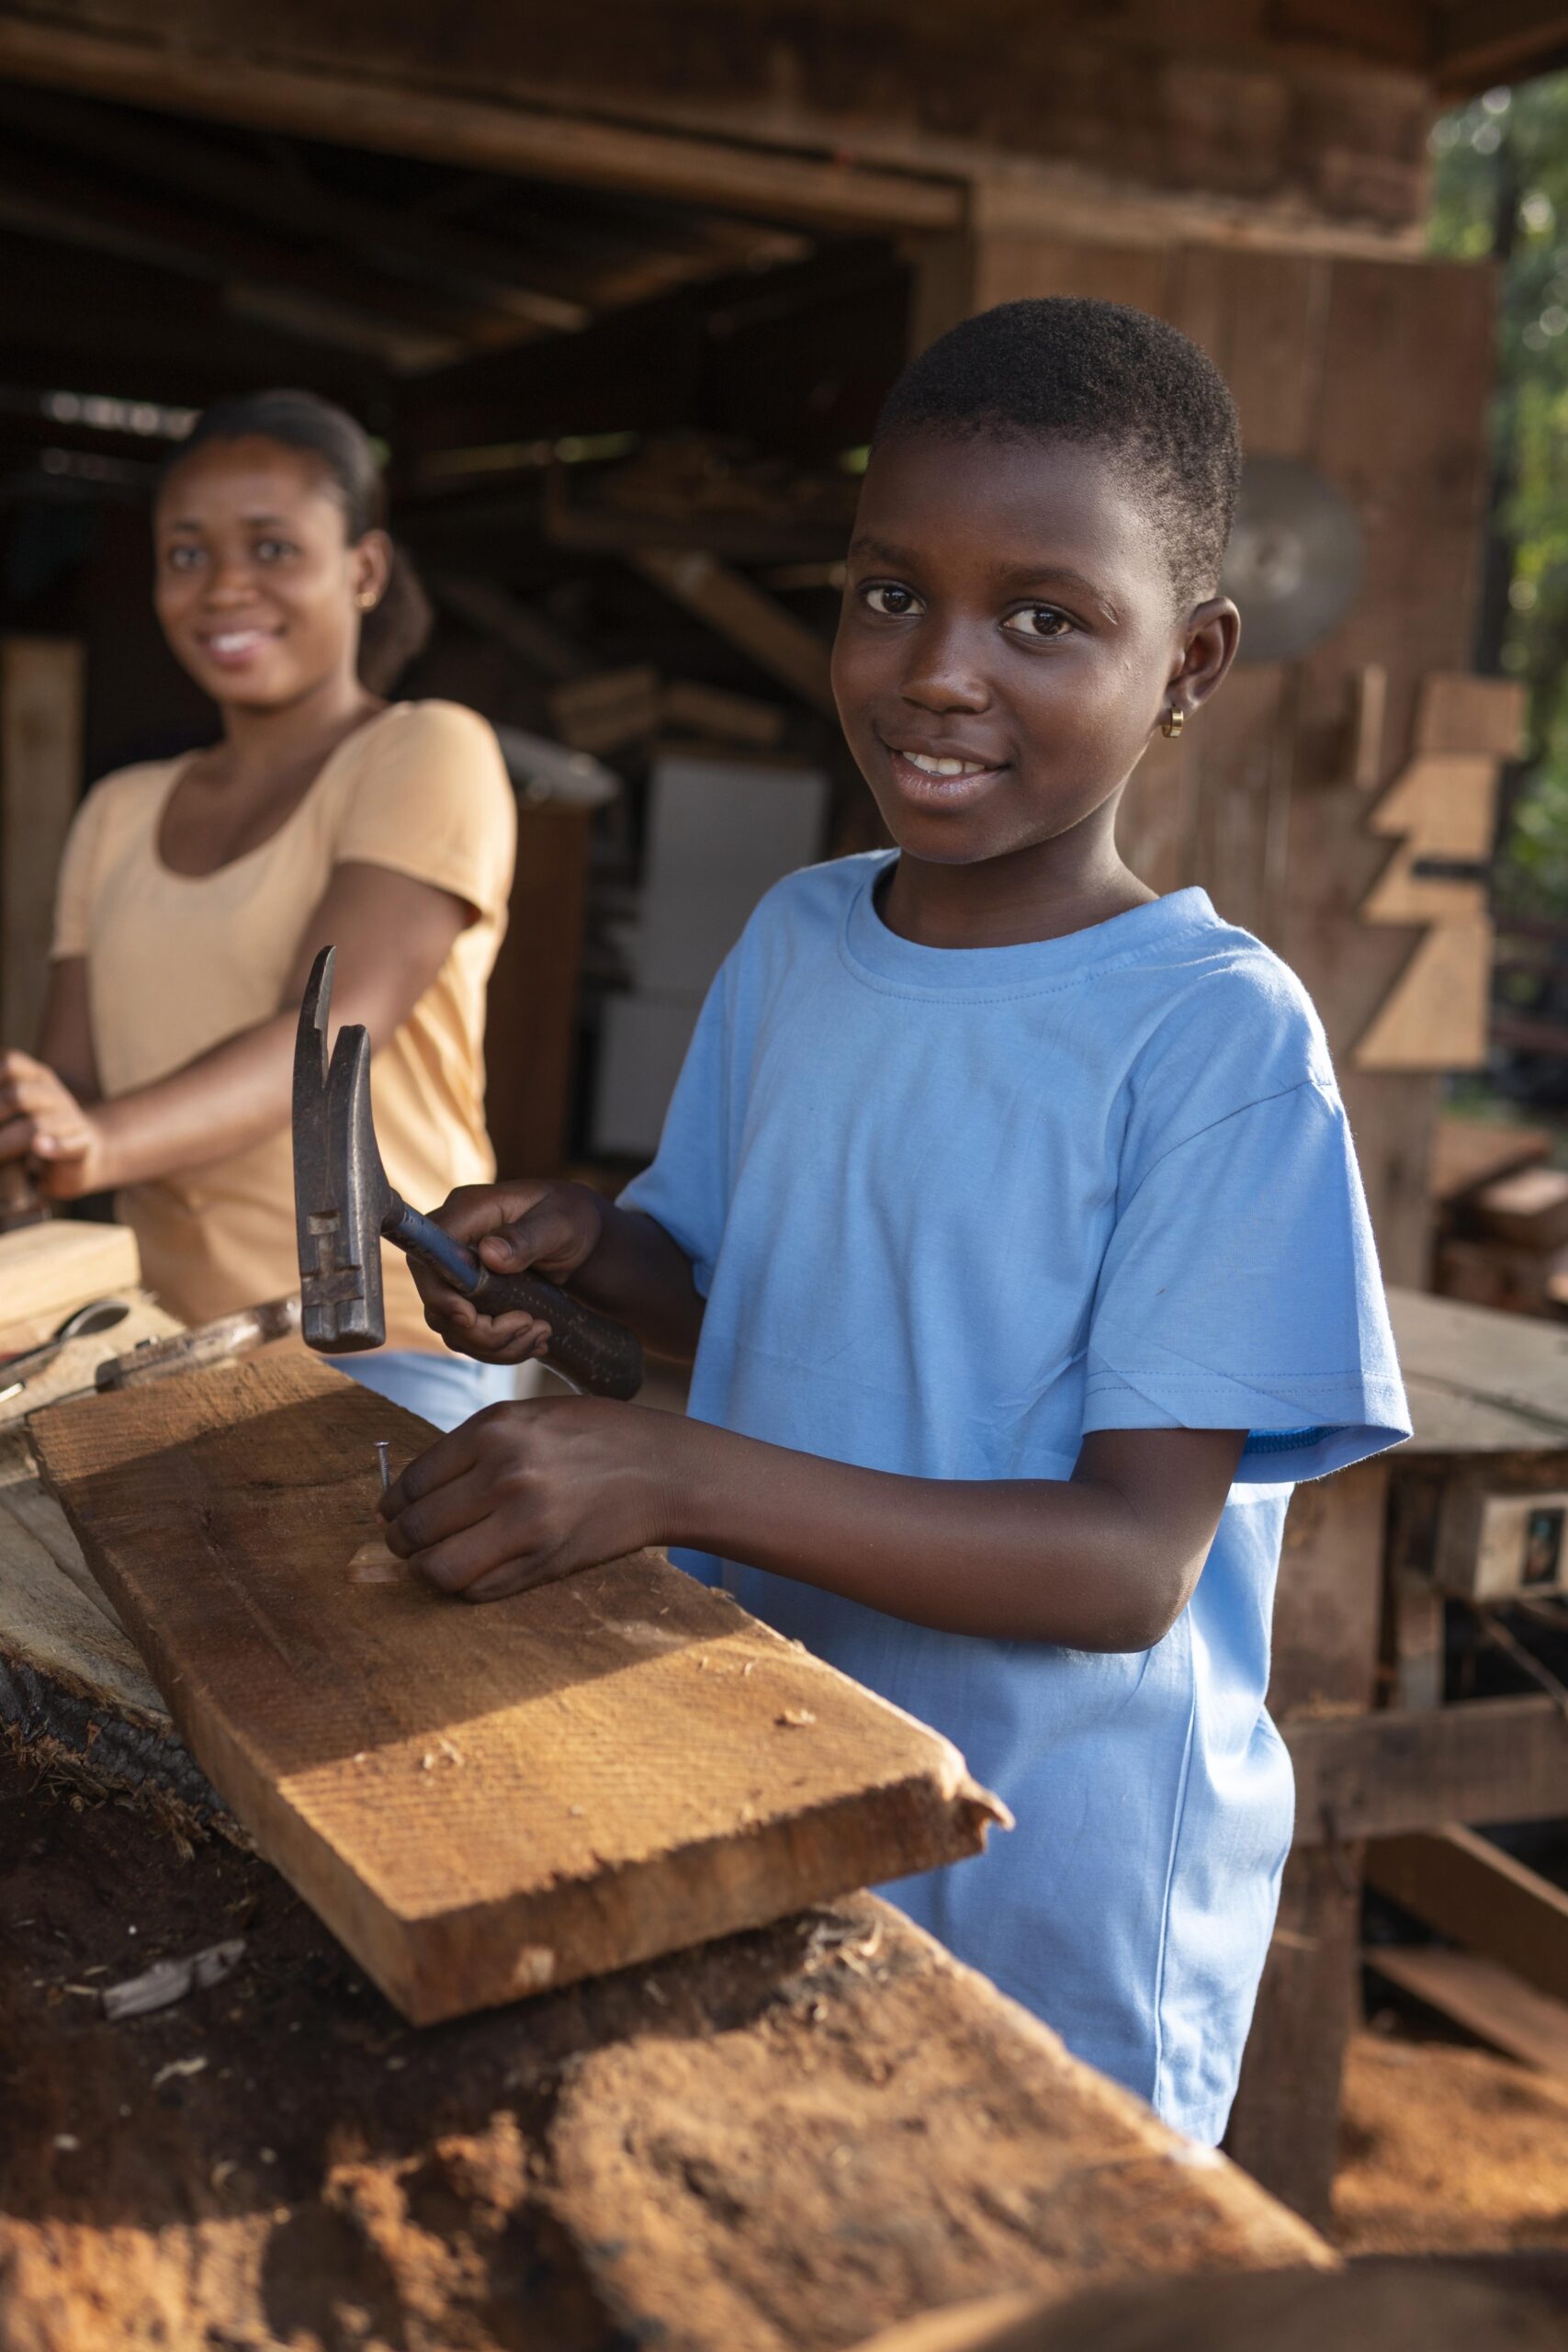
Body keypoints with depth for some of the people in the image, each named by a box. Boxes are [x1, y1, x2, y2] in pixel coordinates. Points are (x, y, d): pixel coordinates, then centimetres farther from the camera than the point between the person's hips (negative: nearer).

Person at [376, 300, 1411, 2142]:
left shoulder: (1218, 1035, -20)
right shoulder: (793, 941, -2)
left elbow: (1133, 1562, -24)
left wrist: (682, 1476, -33)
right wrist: (584, 1244, -10)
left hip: (1057, 1898, -5)